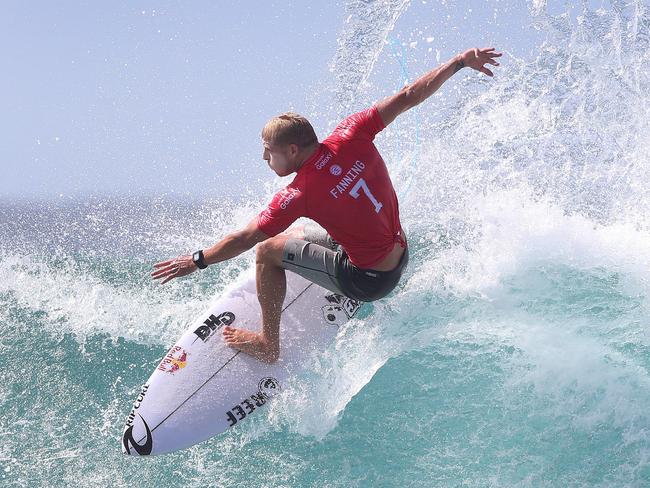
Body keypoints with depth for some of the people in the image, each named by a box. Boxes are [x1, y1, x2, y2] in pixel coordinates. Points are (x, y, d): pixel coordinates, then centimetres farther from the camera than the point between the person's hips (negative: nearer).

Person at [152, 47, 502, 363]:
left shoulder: (299, 195, -22)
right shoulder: (350, 136, -11)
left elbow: (245, 239, -14)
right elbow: (409, 96, -8)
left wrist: (196, 261, -2)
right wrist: (460, 61, -1)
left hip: (366, 280, -7)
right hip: (400, 261, 7)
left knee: (268, 251, 1)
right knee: (299, 234, 26)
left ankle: (268, 345, 9)